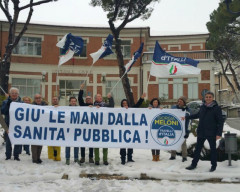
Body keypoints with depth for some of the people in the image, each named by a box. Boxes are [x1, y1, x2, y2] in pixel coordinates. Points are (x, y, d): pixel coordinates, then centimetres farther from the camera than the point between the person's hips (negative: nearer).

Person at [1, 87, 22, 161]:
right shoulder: (5, 102, 7)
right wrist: (8, 104, -18)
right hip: (8, 124, 0)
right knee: (8, 141, 4)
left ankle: (16, 155, 13)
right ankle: (8, 155, 16)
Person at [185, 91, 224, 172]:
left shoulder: (216, 108, -9)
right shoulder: (202, 107, 5)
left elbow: (220, 121, -8)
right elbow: (197, 115, 24)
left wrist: (219, 133, -14)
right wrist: (187, 117, 28)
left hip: (211, 133, -4)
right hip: (201, 132, 5)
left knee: (213, 149, 9)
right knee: (197, 148, 11)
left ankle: (213, 165, 24)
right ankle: (194, 164, 22)